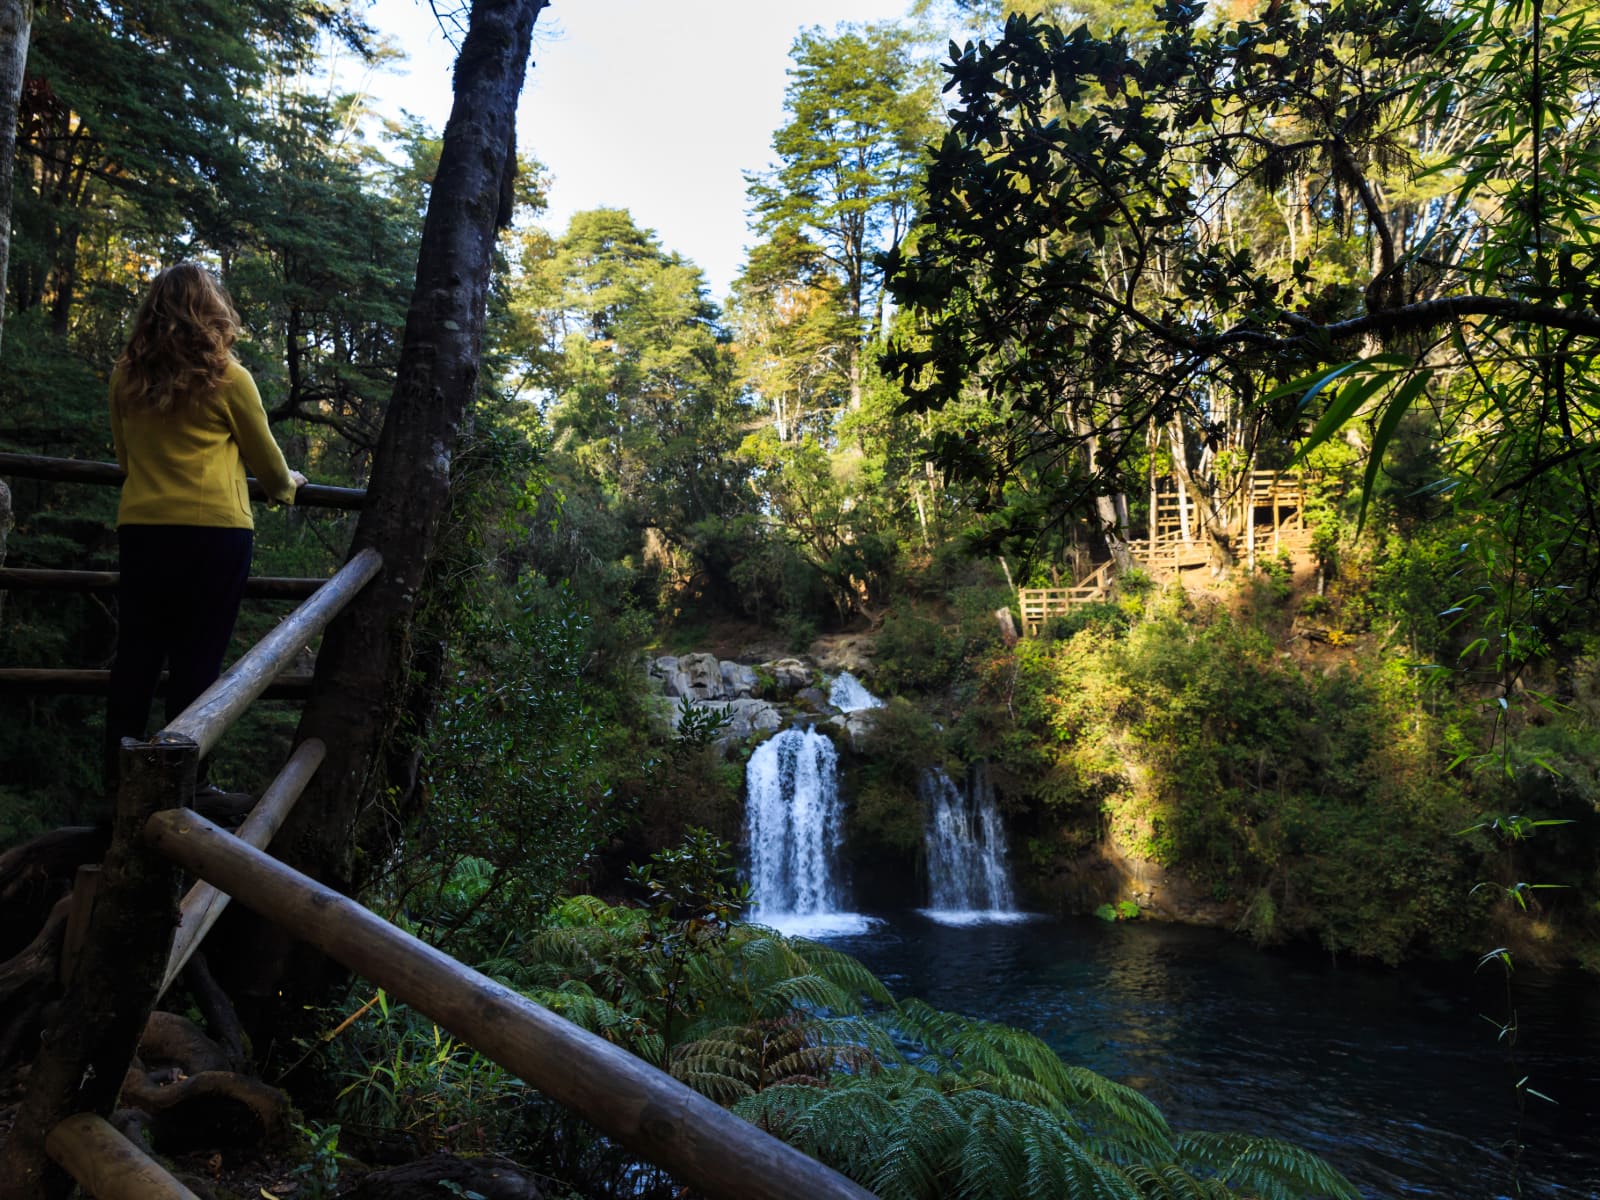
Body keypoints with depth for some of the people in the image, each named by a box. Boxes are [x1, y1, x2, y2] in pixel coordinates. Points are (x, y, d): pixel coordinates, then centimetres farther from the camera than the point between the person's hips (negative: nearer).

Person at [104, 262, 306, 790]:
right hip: (214, 530, -4)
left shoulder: (126, 375, 6)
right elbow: (266, 459, 4)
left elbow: (125, 454, 19)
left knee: (136, 654, 12)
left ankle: (117, 776, 20)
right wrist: (287, 485, 26)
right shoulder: (228, 378, -6)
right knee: (196, 661, 3)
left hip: (141, 526, 4)